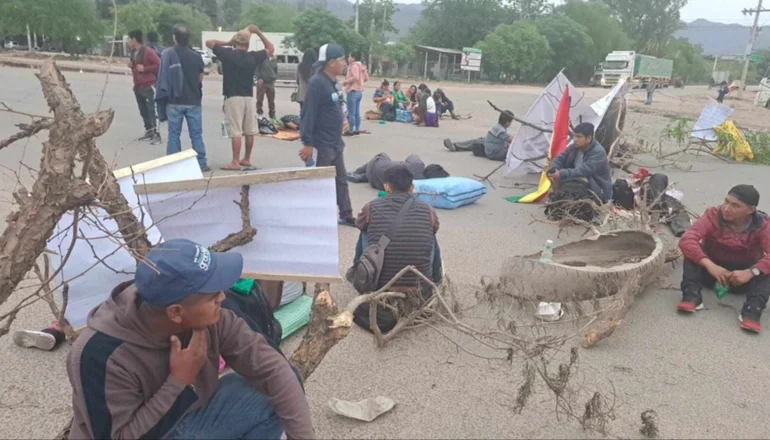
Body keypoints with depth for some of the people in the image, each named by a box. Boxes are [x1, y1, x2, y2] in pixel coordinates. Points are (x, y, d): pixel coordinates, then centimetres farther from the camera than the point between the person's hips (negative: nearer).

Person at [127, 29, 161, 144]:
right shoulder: (133, 52, 13)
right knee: (143, 111, 12)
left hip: (148, 86, -9)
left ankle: (156, 134, -7)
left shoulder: (148, 52, -15)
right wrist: (131, 65, 3)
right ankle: (149, 131, 21)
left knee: (151, 111, -9)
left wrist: (145, 68, -21)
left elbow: (159, 65, -18)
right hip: (137, 86, 9)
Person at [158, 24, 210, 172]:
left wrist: (162, 98, 6)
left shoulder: (167, 55, -7)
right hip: (193, 101, 1)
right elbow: (200, 79, 5)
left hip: (174, 102, -1)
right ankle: (201, 164, 7)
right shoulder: (196, 56, -3)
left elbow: (163, 78, -6)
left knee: (174, 134, 7)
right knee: (196, 134, 7)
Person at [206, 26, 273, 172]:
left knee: (235, 131, -7)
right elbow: (270, 48, 18)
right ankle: (247, 159, 20)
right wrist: (258, 32, 17)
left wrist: (227, 43, 12)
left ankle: (235, 162, -7)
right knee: (249, 131, 11)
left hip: (233, 98, -4)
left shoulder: (228, 54, -5)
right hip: (248, 97, 4)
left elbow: (209, 42, 7)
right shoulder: (253, 57, 3)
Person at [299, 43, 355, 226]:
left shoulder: (334, 82, 10)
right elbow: (309, 114, -21)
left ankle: (346, 216, 24)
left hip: (335, 143, 9)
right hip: (321, 144, -9)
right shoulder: (317, 83, -18)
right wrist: (307, 143, -23)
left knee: (341, 180, 15)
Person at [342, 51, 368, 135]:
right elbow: (366, 78, 16)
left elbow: (355, 77, -26)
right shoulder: (362, 66, 14)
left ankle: (351, 130, -4)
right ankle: (357, 129, 17)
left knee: (351, 113, -6)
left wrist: (345, 82, -16)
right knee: (357, 112, 14)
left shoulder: (354, 65, -13)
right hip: (359, 91, 10)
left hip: (353, 91, -10)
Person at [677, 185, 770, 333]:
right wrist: (710, 265, -44)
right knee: (693, 250, -26)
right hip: (712, 271, 0)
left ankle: (752, 310, -36)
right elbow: (686, 240, -33)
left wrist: (750, 272, -47)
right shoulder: (713, 215, -18)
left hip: (742, 278, 0)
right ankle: (691, 296, -34)